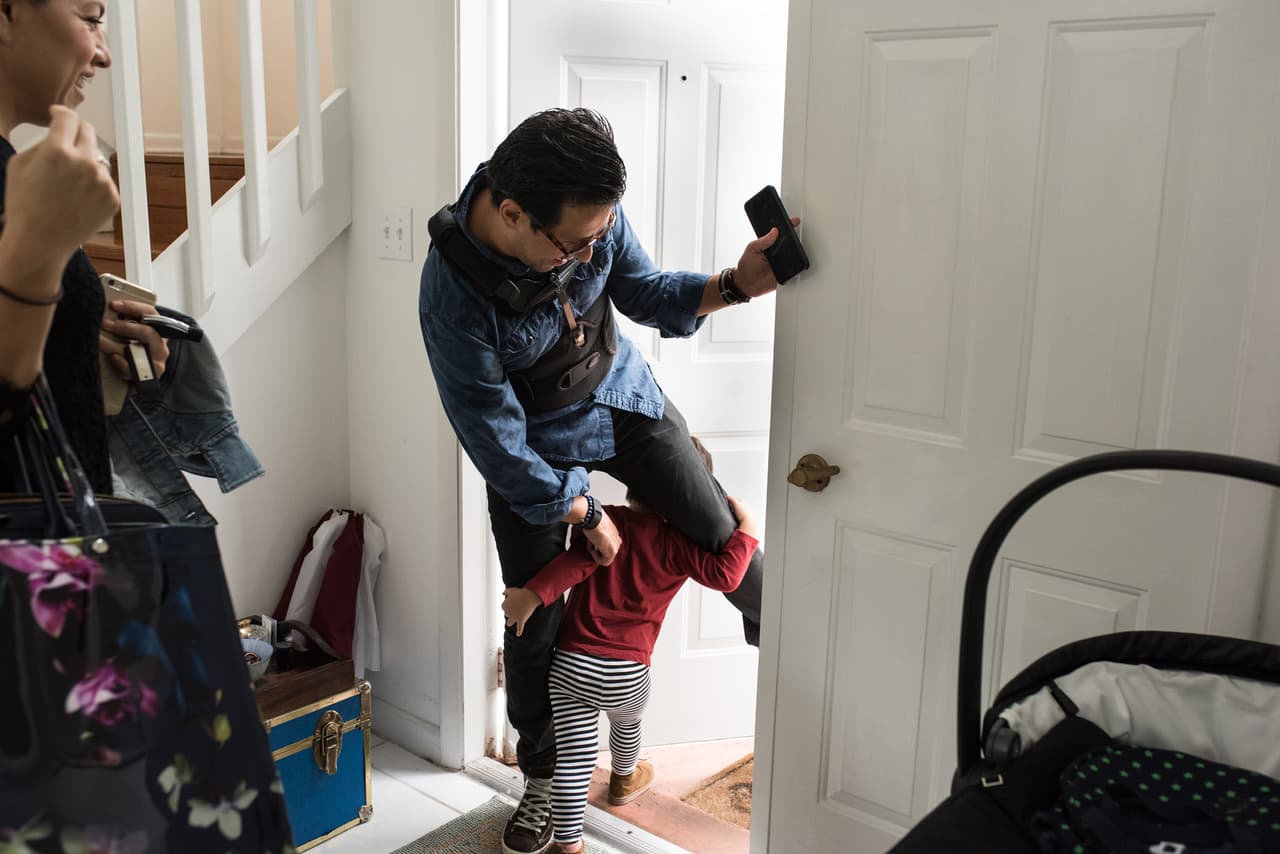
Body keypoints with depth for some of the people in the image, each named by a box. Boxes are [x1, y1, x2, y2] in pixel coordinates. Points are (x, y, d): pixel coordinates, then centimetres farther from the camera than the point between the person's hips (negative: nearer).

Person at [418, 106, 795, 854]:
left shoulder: (592, 212, -25)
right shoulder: (453, 295, -36)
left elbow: (644, 292, -5)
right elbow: (498, 444, -25)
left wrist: (734, 285, -23)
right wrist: (586, 515, -14)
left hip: (621, 395, 4)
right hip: (533, 441, -3)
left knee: (721, 534, 2)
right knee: (535, 620, 6)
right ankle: (543, 777, 31)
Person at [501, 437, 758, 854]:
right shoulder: (675, 544, -4)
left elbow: (577, 561, -15)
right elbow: (724, 575, -11)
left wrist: (533, 593, -19)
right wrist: (745, 529, 0)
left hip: (569, 663, 0)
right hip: (627, 672, 0)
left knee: (573, 757, 3)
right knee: (627, 722, 32)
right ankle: (624, 781, 58)